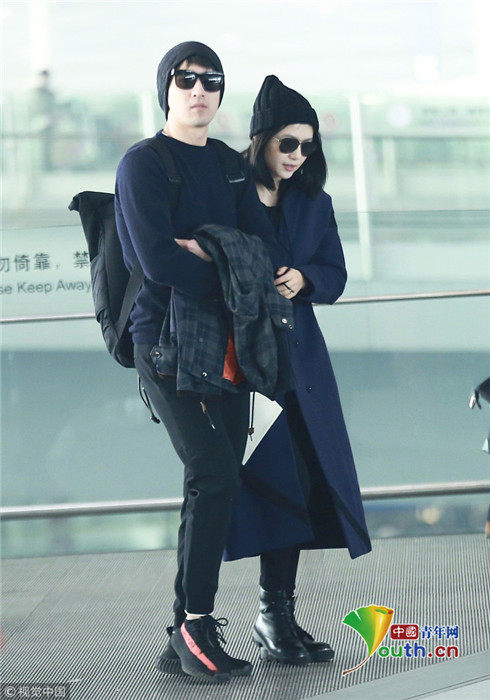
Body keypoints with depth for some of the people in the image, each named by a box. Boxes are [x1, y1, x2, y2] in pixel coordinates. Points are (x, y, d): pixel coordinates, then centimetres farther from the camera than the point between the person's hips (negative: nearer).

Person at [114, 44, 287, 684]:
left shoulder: (231, 166, 17)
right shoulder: (143, 164, -2)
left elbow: (263, 247, 4)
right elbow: (157, 260, -15)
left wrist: (204, 247, -12)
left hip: (228, 343, 6)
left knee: (215, 485, 4)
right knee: (214, 475, -18)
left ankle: (187, 641, 9)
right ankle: (196, 625, -11)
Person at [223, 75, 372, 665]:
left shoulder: (314, 203, 13)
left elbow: (335, 276, 11)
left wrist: (302, 278, -9)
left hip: (297, 356, 6)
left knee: (304, 480, 1)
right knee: (276, 479, -12)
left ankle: (277, 616, 7)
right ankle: (274, 615, -6)